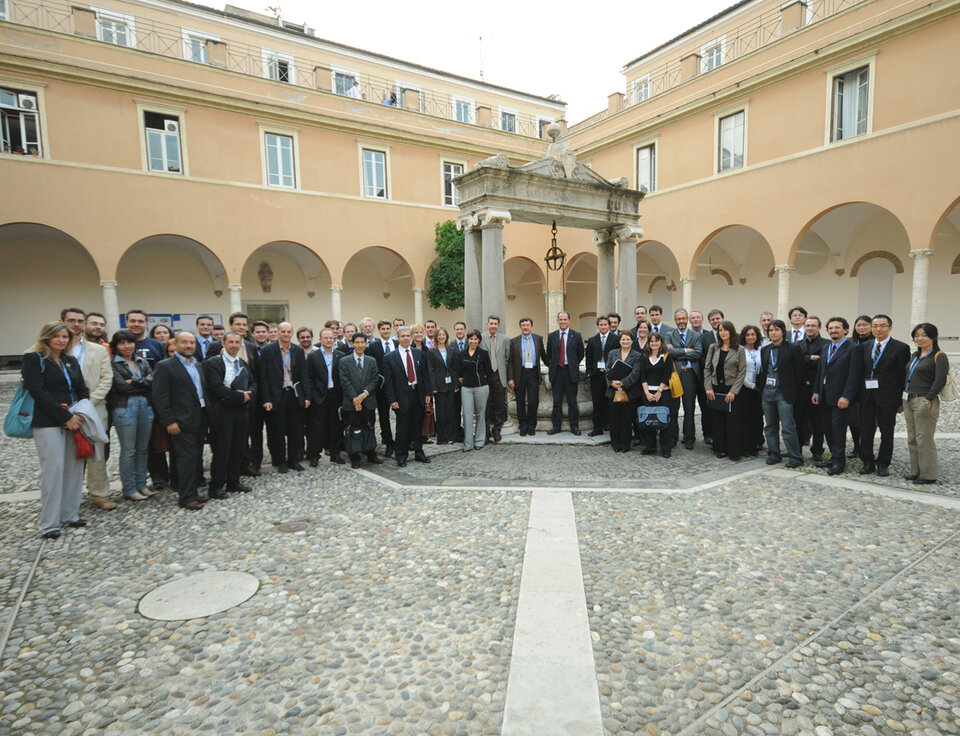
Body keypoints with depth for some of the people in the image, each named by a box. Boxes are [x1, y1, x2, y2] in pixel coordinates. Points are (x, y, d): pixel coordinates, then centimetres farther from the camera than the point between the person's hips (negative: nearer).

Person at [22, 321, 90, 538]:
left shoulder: (71, 361, 16)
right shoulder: (34, 359, -3)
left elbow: (82, 390, 14)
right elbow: (38, 392, -12)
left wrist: (81, 415, -3)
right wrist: (65, 417, -14)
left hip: (75, 421, 6)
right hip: (48, 423, -6)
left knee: (75, 468, 5)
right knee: (53, 469, -5)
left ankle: (70, 514, 18)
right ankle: (48, 523, 6)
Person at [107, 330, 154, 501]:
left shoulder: (142, 362, 15)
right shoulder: (113, 364, -1)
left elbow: (153, 381, 2)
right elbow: (121, 386, -12)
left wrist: (133, 382, -8)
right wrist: (143, 382, -3)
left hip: (145, 406, 5)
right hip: (125, 408, -5)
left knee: (142, 448, 10)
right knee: (128, 450, 0)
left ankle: (141, 485, 19)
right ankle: (129, 490, 9)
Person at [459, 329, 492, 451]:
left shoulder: (484, 353, 0)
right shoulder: (462, 354, 9)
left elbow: (488, 371, 2)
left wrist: (482, 381, 4)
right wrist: (462, 379, 5)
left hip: (481, 387, -2)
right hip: (466, 387, 2)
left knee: (480, 414, 6)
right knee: (467, 415, -1)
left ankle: (479, 441, 17)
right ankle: (468, 444, 4)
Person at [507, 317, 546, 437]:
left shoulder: (538, 339, 7)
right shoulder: (514, 341, 3)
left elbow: (543, 355, 17)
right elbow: (510, 361, 0)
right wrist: (510, 378, -6)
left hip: (533, 373, 0)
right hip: (519, 374, 0)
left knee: (534, 401, -4)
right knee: (520, 403, 7)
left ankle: (531, 427, 14)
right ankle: (523, 427, 20)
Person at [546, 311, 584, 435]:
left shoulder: (576, 335, 2)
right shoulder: (551, 336, 7)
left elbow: (580, 354, 7)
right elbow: (548, 354, 14)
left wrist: (573, 365, 8)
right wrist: (551, 366, 9)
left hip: (571, 372, -1)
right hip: (556, 371, 2)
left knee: (572, 401, 4)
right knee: (557, 401, 7)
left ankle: (574, 426, 13)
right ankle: (556, 426, 15)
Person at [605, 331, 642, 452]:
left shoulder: (637, 356, 3)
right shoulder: (612, 353, 12)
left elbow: (635, 373, -7)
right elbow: (607, 369, 5)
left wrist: (622, 383, -18)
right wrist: (612, 382, -12)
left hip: (629, 392, -2)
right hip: (614, 392, 2)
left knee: (627, 419, 3)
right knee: (614, 418, 4)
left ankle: (625, 444, 14)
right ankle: (615, 444, 16)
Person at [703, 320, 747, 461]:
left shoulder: (740, 350, 0)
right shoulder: (713, 348, 8)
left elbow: (742, 372, -3)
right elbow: (707, 368, 8)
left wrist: (733, 391, -10)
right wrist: (708, 387, -3)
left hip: (732, 389, -3)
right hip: (716, 389, 3)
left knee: (733, 422, -1)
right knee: (717, 420, 5)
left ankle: (734, 452, 8)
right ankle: (720, 449, 17)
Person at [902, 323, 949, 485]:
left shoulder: (939, 356, -8)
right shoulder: (915, 355, 15)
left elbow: (940, 380, -16)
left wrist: (928, 399, -20)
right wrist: (904, 397, 12)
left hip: (925, 402, -8)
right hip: (909, 401, 8)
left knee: (924, 439, -4)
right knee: (912, 439, 13)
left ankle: (928, 475, 6)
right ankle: (916, 472, 22)